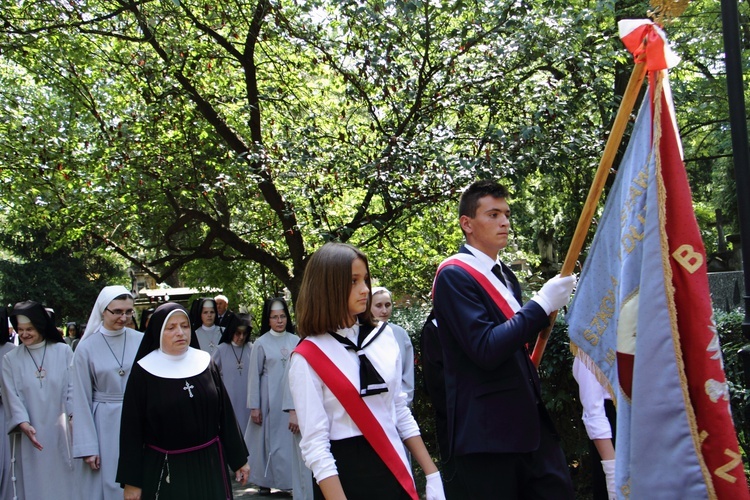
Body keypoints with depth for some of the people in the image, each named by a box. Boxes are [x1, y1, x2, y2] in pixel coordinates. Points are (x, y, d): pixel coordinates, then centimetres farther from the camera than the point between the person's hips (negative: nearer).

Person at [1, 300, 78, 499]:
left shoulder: (63, 352, -1)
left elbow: (73, 388, -2)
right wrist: (23, 424, -17)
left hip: (61, 432, -1)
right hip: (30, 434, 1)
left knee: (64, 482, 6)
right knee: (34, 483, 5)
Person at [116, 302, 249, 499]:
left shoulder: (205, 362, 2)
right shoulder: (143, 371, -6)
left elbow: (226, 414, 5)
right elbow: (131, 429, -5)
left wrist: (239, 459, 7)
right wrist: (131, 482, -6)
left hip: (209, 465, 3)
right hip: (162, 470, -2)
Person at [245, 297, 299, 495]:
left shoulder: (295, 341, 2)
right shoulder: (261, 343, -2)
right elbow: (254, 376, -1)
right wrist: (254, 406, -3)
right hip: (270, 400, -2)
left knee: (291, 438, 3)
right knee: (269, 438, 4)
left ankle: (292, 479, 13)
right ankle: (265, 480, 14)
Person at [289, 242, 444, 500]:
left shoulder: (384, 336, 3)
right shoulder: (307, 357, -11)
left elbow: (400, 411, 10)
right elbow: (315, 445, -14)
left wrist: (432, 474, 8)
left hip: (394, 469, 5)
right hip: (345, 476, -5)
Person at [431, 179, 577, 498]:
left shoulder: (505, 276, 15)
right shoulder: (454, 275, -11)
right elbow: (486, 350, -21)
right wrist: (542, 303, -18)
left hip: (529, 421, 8)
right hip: (488, 431, -8)